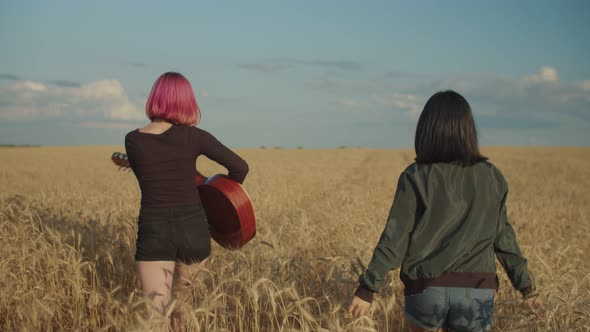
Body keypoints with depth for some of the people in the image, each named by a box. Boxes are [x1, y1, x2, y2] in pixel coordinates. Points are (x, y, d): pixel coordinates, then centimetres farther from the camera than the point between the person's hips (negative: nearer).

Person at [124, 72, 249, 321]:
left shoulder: (132, 141, -1)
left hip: (153, 232, 0)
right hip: (193, 229, 1)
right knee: (183, 304, 24)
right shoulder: (193, 136, -5)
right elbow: (240, 167, -7)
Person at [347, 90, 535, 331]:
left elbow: (394, 239, -9)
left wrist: (367, 289, -4)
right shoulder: (491, 177, 2)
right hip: (476, 292, 1)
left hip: (427, 287, -1)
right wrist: (524, 281, 20)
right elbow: (503, 237, 7)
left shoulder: (415, 178, -7)